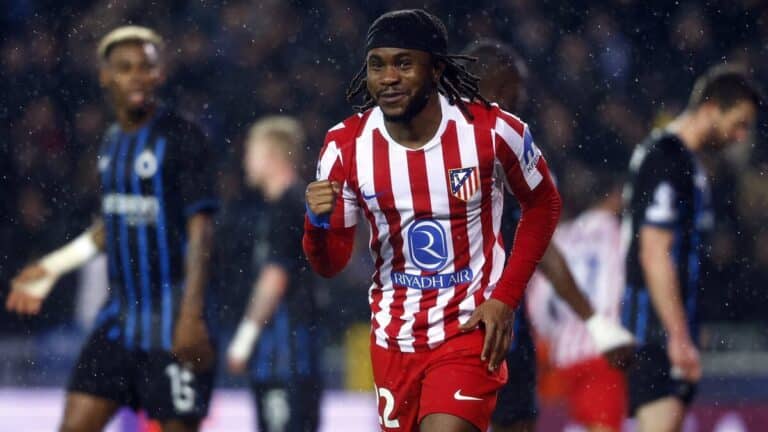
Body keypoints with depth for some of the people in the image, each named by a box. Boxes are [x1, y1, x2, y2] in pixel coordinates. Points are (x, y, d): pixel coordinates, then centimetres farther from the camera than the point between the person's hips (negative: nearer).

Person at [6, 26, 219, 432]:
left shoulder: (182, 139, -10)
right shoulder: (113, 140, 12)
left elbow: (200, 229, -15)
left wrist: (191, 315, -22)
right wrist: (53, 267, 25)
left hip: (172, 320, -7)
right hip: (120, 316, 7)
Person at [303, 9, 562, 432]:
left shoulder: (492, 130, -14)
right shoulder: (346, 145, -8)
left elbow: (542, 206, 3)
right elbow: (330, 264, -1)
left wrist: (506, 298, -6)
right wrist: (318, 223, -25)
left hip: (472, 324, -4)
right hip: (394, 334, 4)